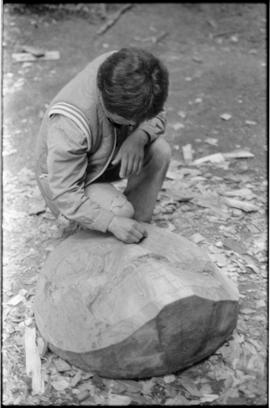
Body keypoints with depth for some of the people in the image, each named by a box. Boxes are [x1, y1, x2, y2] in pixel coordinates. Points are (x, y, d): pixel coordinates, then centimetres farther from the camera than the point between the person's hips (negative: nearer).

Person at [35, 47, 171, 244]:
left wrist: (139, 137, -29)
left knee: (160, 150, -17)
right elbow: (64, 193, -32)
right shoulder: (70, 124, -40)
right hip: (66, 178, -6)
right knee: (121, 211, -29)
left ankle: (140, 225, -2)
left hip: (108, 156, 6)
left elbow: (157, 116, -7)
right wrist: (112, 222, -37)